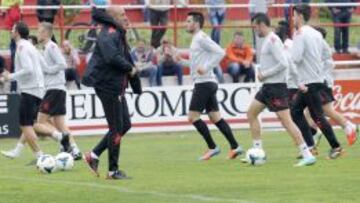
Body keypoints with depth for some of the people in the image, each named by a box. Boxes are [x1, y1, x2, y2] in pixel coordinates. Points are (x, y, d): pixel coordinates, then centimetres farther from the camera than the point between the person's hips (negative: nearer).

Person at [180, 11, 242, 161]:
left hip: (204, 83, -10)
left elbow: (220, 52, -20)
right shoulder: (196, 39, 18)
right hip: (206, 83, 10)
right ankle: (234, 147, 6)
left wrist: (206, 68, -25)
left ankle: (212, 147, -4)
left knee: (193, 116, -7)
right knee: (215, 117, 8)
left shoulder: (201, 38, -11)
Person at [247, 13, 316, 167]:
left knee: (286, 120, -13)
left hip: (276, 85, -10)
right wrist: (262, 73, 9)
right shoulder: (268, 40, 14)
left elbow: (283, 64, -24)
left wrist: (264, 74, -16)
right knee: (251, 113, 13)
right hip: (268, 86, 10)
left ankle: (307, 155, -14)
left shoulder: (272, 40, -16)